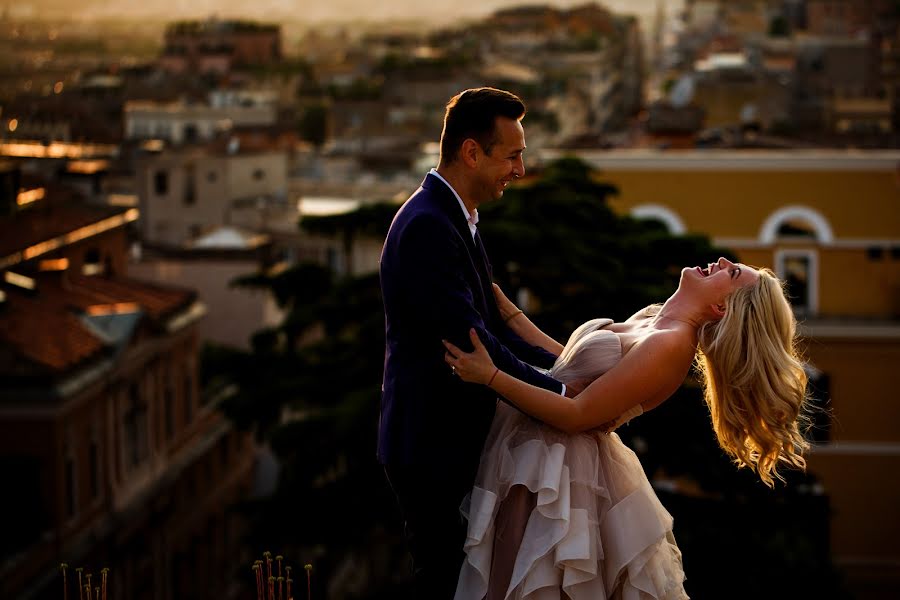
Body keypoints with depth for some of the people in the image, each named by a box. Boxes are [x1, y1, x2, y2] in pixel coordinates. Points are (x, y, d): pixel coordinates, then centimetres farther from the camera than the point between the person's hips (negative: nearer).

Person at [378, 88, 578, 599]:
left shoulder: (453, 217, 11)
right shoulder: (428, 226, -22)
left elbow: (492, 321, 12)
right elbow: (470, 341, -26)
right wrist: (562, 392, -18)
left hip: (451, 439, 10)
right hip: (432, 447, -10)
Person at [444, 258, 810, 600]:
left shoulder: (671, 344, -24)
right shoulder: (652, 319, 5)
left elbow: (575, 415, -23)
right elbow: (569, 364, 14)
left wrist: (490, 376, -22)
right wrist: (507, 310, 15)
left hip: (555, 469, -9)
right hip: (536, 457, 9)